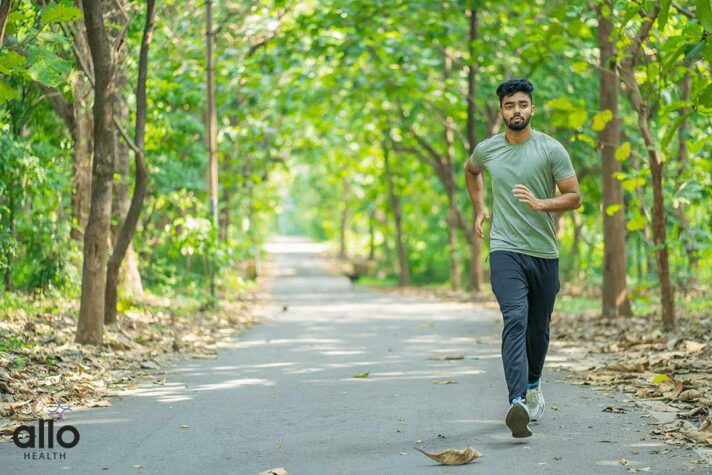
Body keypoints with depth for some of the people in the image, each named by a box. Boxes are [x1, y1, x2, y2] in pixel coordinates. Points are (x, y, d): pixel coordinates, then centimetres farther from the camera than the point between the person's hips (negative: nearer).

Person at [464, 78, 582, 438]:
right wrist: (479, 210, 22)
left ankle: (533, 385, 40)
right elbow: (470, 170, 29)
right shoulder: (487, 149, 5)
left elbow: (574, 196, -2)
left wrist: (540, 204, -19)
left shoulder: (551, 149, -2)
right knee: (515, 320, -20)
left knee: (539, 328, 13)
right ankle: (518, 402, -31)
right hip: (505, 250, -1)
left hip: (544, 252, 1)